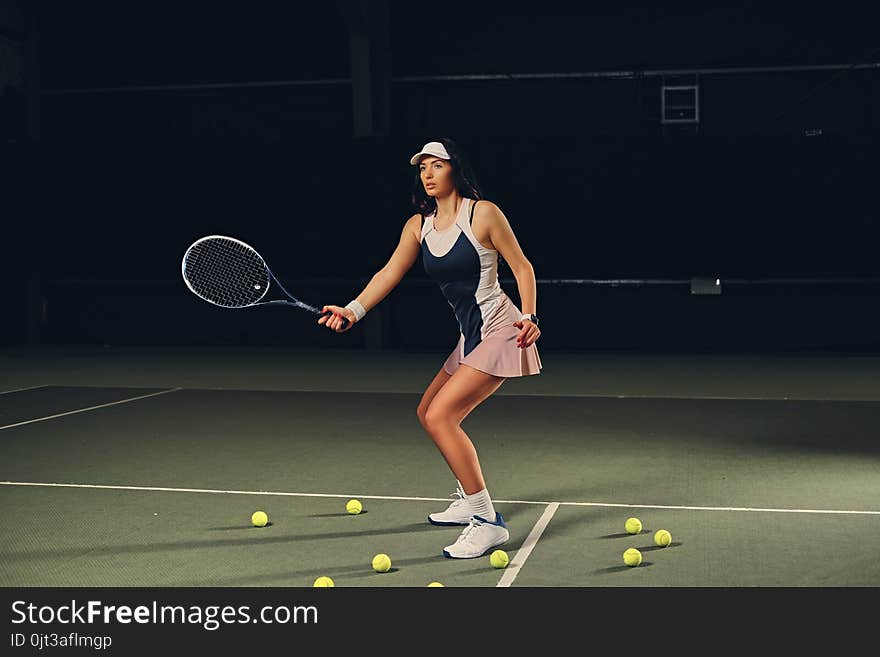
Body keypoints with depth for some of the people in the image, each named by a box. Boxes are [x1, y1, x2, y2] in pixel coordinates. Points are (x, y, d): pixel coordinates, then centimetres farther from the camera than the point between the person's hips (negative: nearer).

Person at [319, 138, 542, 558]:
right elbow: (388, 274, 1)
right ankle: (468, 501, 34)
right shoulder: (418, 225, 7)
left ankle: (487, 521, -14)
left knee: (440, 415, -19)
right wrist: (353, 310, -13)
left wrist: (529, 315, -20)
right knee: (428, 412, 17)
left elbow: (522, 267, -6)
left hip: (500, 332, -9)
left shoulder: (484, 213, -11)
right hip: (470, 337, 9)